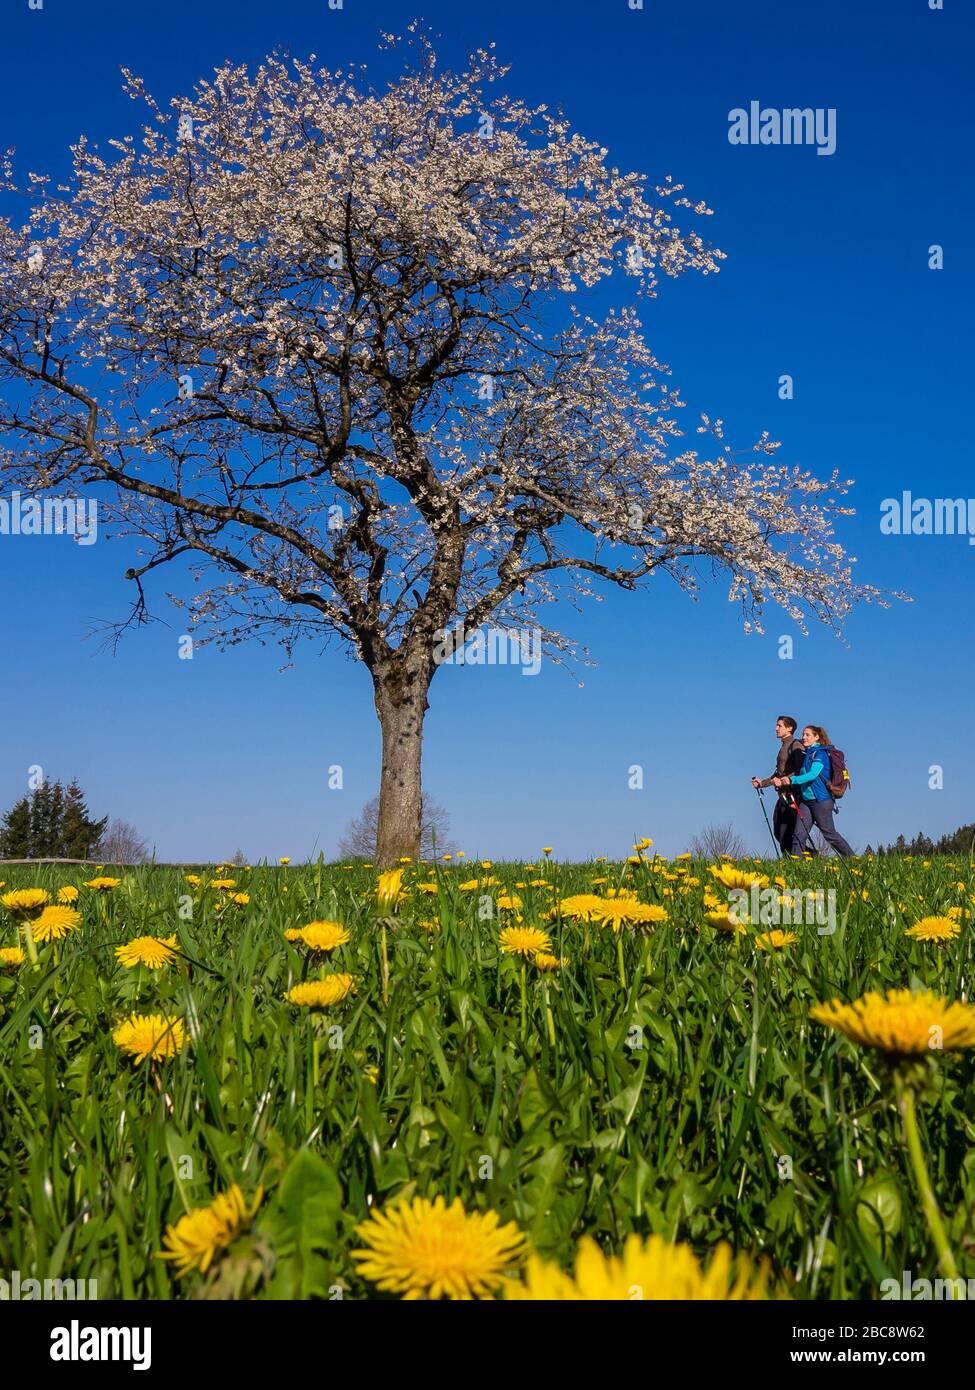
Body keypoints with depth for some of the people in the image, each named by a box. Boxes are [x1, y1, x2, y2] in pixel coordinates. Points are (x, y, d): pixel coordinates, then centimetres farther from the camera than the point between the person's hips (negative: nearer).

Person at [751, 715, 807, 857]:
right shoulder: (783, 747, 22)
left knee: (786, 833, -10)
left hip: (793, 795, -10)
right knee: (778, 832, 10)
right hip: (783, 795, 10)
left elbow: (801, 770, -19)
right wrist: (762, 782, 19)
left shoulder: (796, 745, -8)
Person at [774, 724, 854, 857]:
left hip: (821, 800, -7)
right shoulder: (806, 754, 15)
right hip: (806, 800, 7)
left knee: (829, 833, 2)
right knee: (799, 834, -2)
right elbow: (801, 775, 18)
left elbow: (813, 774, -22)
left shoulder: (820, 753, -9)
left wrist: (792, 780, -31)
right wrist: (783, 781, 3)